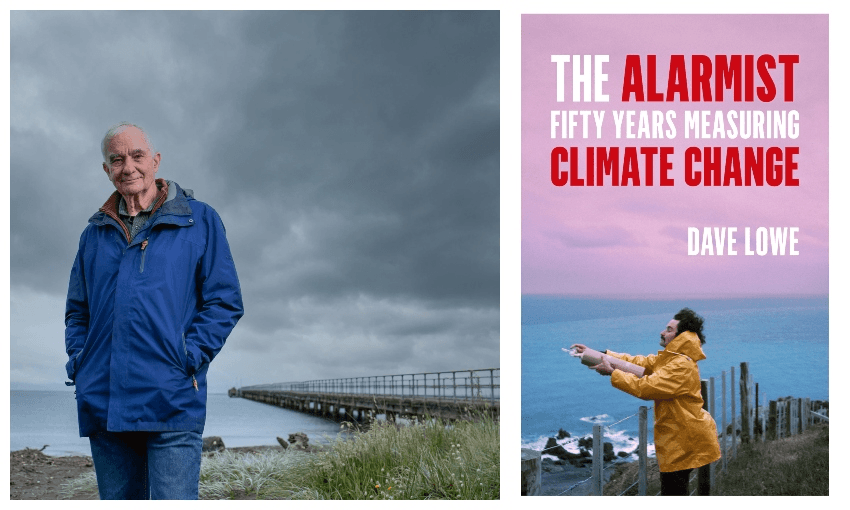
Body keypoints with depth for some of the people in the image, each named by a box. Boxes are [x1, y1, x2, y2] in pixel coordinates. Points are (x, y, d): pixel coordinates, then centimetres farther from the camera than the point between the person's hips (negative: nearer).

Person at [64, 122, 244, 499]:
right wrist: (78, 360, 7)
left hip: (171, 402, -4)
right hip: (102, 405, 5)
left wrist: (189, 357, -8)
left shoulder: (199, 221, 5)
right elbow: (77, 309, 24)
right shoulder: (95, 233, 18)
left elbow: (224, 300, 2)